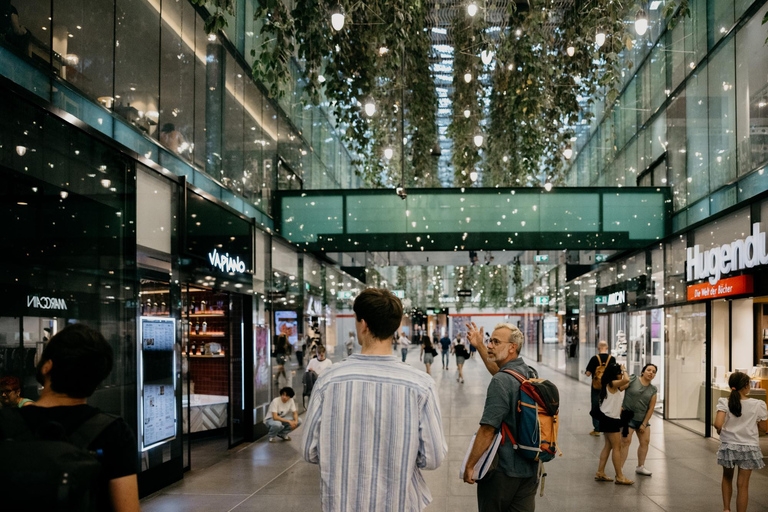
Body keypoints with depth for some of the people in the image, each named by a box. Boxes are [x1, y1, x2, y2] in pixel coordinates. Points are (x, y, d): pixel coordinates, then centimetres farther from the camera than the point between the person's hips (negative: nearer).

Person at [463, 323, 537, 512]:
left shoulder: (501, 381, -21)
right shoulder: (530, 373, 5)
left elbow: (487, 430, -22)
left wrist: (469, 466, -15)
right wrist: (479, 346, 33)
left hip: (503, 470, -7)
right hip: (530, 468, 7)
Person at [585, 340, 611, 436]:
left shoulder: (595, 358, -13)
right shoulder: (612, 359, -6)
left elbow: (588, 373, -12)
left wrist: (586, 372, 10)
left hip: (596, 387, -2)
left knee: (595, 407, 7)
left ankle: (597, 429, 8)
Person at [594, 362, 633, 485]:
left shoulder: (615, 386, 11)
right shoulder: (612, 384, -19)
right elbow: (626, 380, -32)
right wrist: (624, 370, -15)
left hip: (609, 418, 10)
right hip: (609, 419, -10)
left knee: (608, 445, 14)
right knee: (617, 447, -5)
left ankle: (600, 472, 17)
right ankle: (619, 477, -2)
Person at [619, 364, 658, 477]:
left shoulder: (653, 390, 6)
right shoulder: (632, 380, -8)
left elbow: (651, 408, 5)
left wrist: (644, 424, 1)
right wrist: (619, 406, -20)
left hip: (642, 418, 6)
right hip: (628, 416, -6)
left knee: (645, 441, 9)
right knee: (626, 441, -10)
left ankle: (640, 467, 26)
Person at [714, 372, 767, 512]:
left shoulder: (724, 403, -13)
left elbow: (718, 424, -23)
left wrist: (721, 432, -1)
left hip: (728, 446, 1)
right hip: (748, 447, -1)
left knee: (727, 477, 24)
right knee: (743, 484, 5)